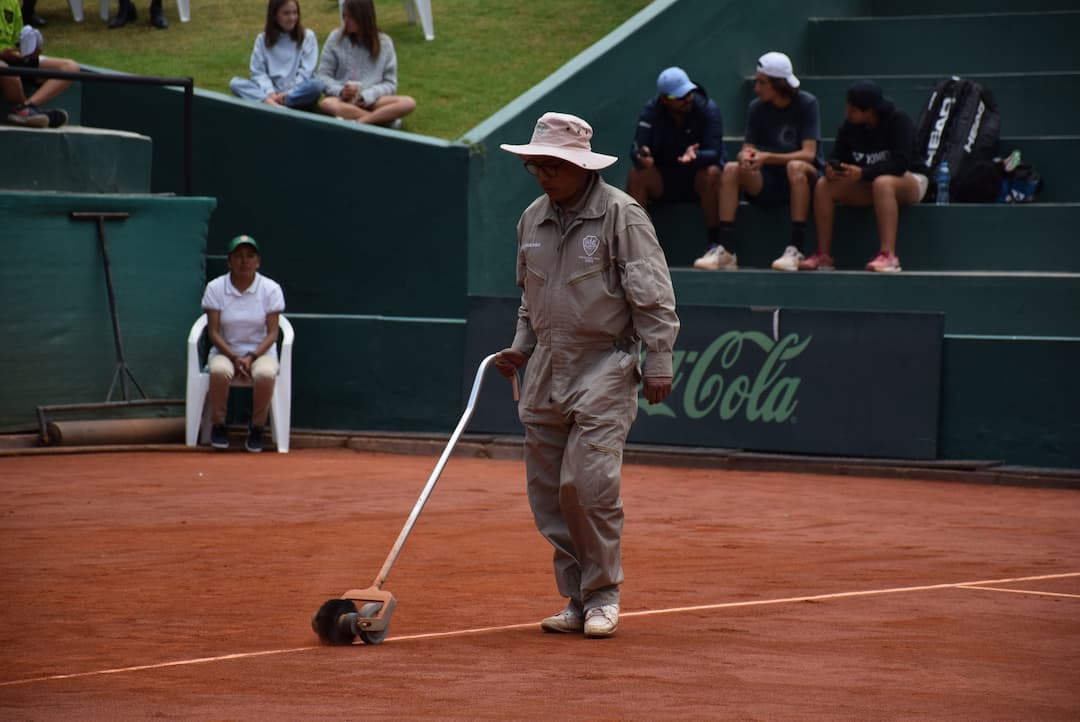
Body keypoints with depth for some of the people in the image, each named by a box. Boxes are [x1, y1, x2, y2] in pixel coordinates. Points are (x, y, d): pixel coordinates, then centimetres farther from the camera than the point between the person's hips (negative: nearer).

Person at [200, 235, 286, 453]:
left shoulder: (271, 289, -4)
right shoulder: (215, 288, -4)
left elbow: (272, 333, -5)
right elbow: (213, 332, -6)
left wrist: (252, 357, -20)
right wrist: (234, 357, -19)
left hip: (261, 351, 0)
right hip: (225, 351, 0)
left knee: (265, 375, -36)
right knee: (219, 371, -36)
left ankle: (257, 428, -13)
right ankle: (218, 425, -13)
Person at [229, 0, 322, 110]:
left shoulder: (307, 36, 5)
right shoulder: (262, 39, 10)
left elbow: (306, 72, -3)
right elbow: (258, 72, 2)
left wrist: (288, 93, -15)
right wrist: (270, 93, -16)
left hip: (298, 94, -2)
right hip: (272, 93, 2)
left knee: (316, 85, -35)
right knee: (235, 83, -21)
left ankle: (272, 105, -38)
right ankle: (271, 103, -43)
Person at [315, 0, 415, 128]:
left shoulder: (384, 43, 5)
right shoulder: (336, 38, 5)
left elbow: (390, 84, 4)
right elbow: (323, 76, 4)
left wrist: (365, 96, -14)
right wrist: (340, 91, -17)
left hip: (371, 101, 1)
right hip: (344, 100, -1)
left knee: (408, 103, -28)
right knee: (326, 104, -37)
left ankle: (356, 122, -38)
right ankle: (386, 118, -35)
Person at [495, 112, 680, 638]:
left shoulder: (621, 215, -8)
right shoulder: (533, 219, 11)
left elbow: (653, 297, -9)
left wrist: (657, 363, -13)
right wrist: (521, 348, 13)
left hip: (605, 367, -6)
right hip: (546, 372, 7)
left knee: (587, 483, -16)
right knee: (547, 491, 4)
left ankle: (603, 595, -1)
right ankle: (577, 599, 13)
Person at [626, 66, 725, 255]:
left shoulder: (708, 110, -14)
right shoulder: (651, 111, -8)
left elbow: (714, 154, -23)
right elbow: (636, 150, -18)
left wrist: (695, 156, -47)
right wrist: (641, 156, -44)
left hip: (698, 178, -2)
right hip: (663, 180, 2)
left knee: (712, 173, -35)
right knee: (636, 173, -26)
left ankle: (715, 243, -28)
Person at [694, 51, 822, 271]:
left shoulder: (806, 104, -9)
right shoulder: (757, 107, 3)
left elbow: (808, 154, -18)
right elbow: (747, 149, 1)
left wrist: (767, 158, -31)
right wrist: (745, 156, -26)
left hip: (803, 179, -4)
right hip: (767, 183, 4)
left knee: (796, 167, -37)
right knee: (731, 169, -22)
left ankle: (796, 249, -38)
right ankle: (726, 249, -28)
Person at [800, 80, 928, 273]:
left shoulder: (899, 121, -19)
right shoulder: (849, 126, -2)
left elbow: (900, 163, -28)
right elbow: (838, 157, 2)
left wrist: (863, 173, -37)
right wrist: (831, 168, -24)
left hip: (911, 180, -6)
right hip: (868, 186, 6)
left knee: (882, 183, -41)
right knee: (823, 185, -14)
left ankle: (888, 256, -47)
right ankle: (823, 256, -17)